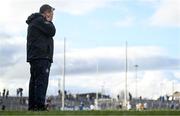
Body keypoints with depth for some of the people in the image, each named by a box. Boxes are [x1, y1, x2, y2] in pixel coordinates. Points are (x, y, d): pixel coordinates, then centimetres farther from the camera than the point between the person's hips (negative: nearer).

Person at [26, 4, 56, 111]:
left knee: (34, 81, 7)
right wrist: (49, 22, 2)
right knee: (42, 81, -15)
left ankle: (32, 105, 7)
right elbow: (51, 32, -11)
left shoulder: (34, 22, 27)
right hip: (41, 56, -11)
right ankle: (40, 105, -21)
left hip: (34, 56, 11)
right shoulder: (39, 20, -5)